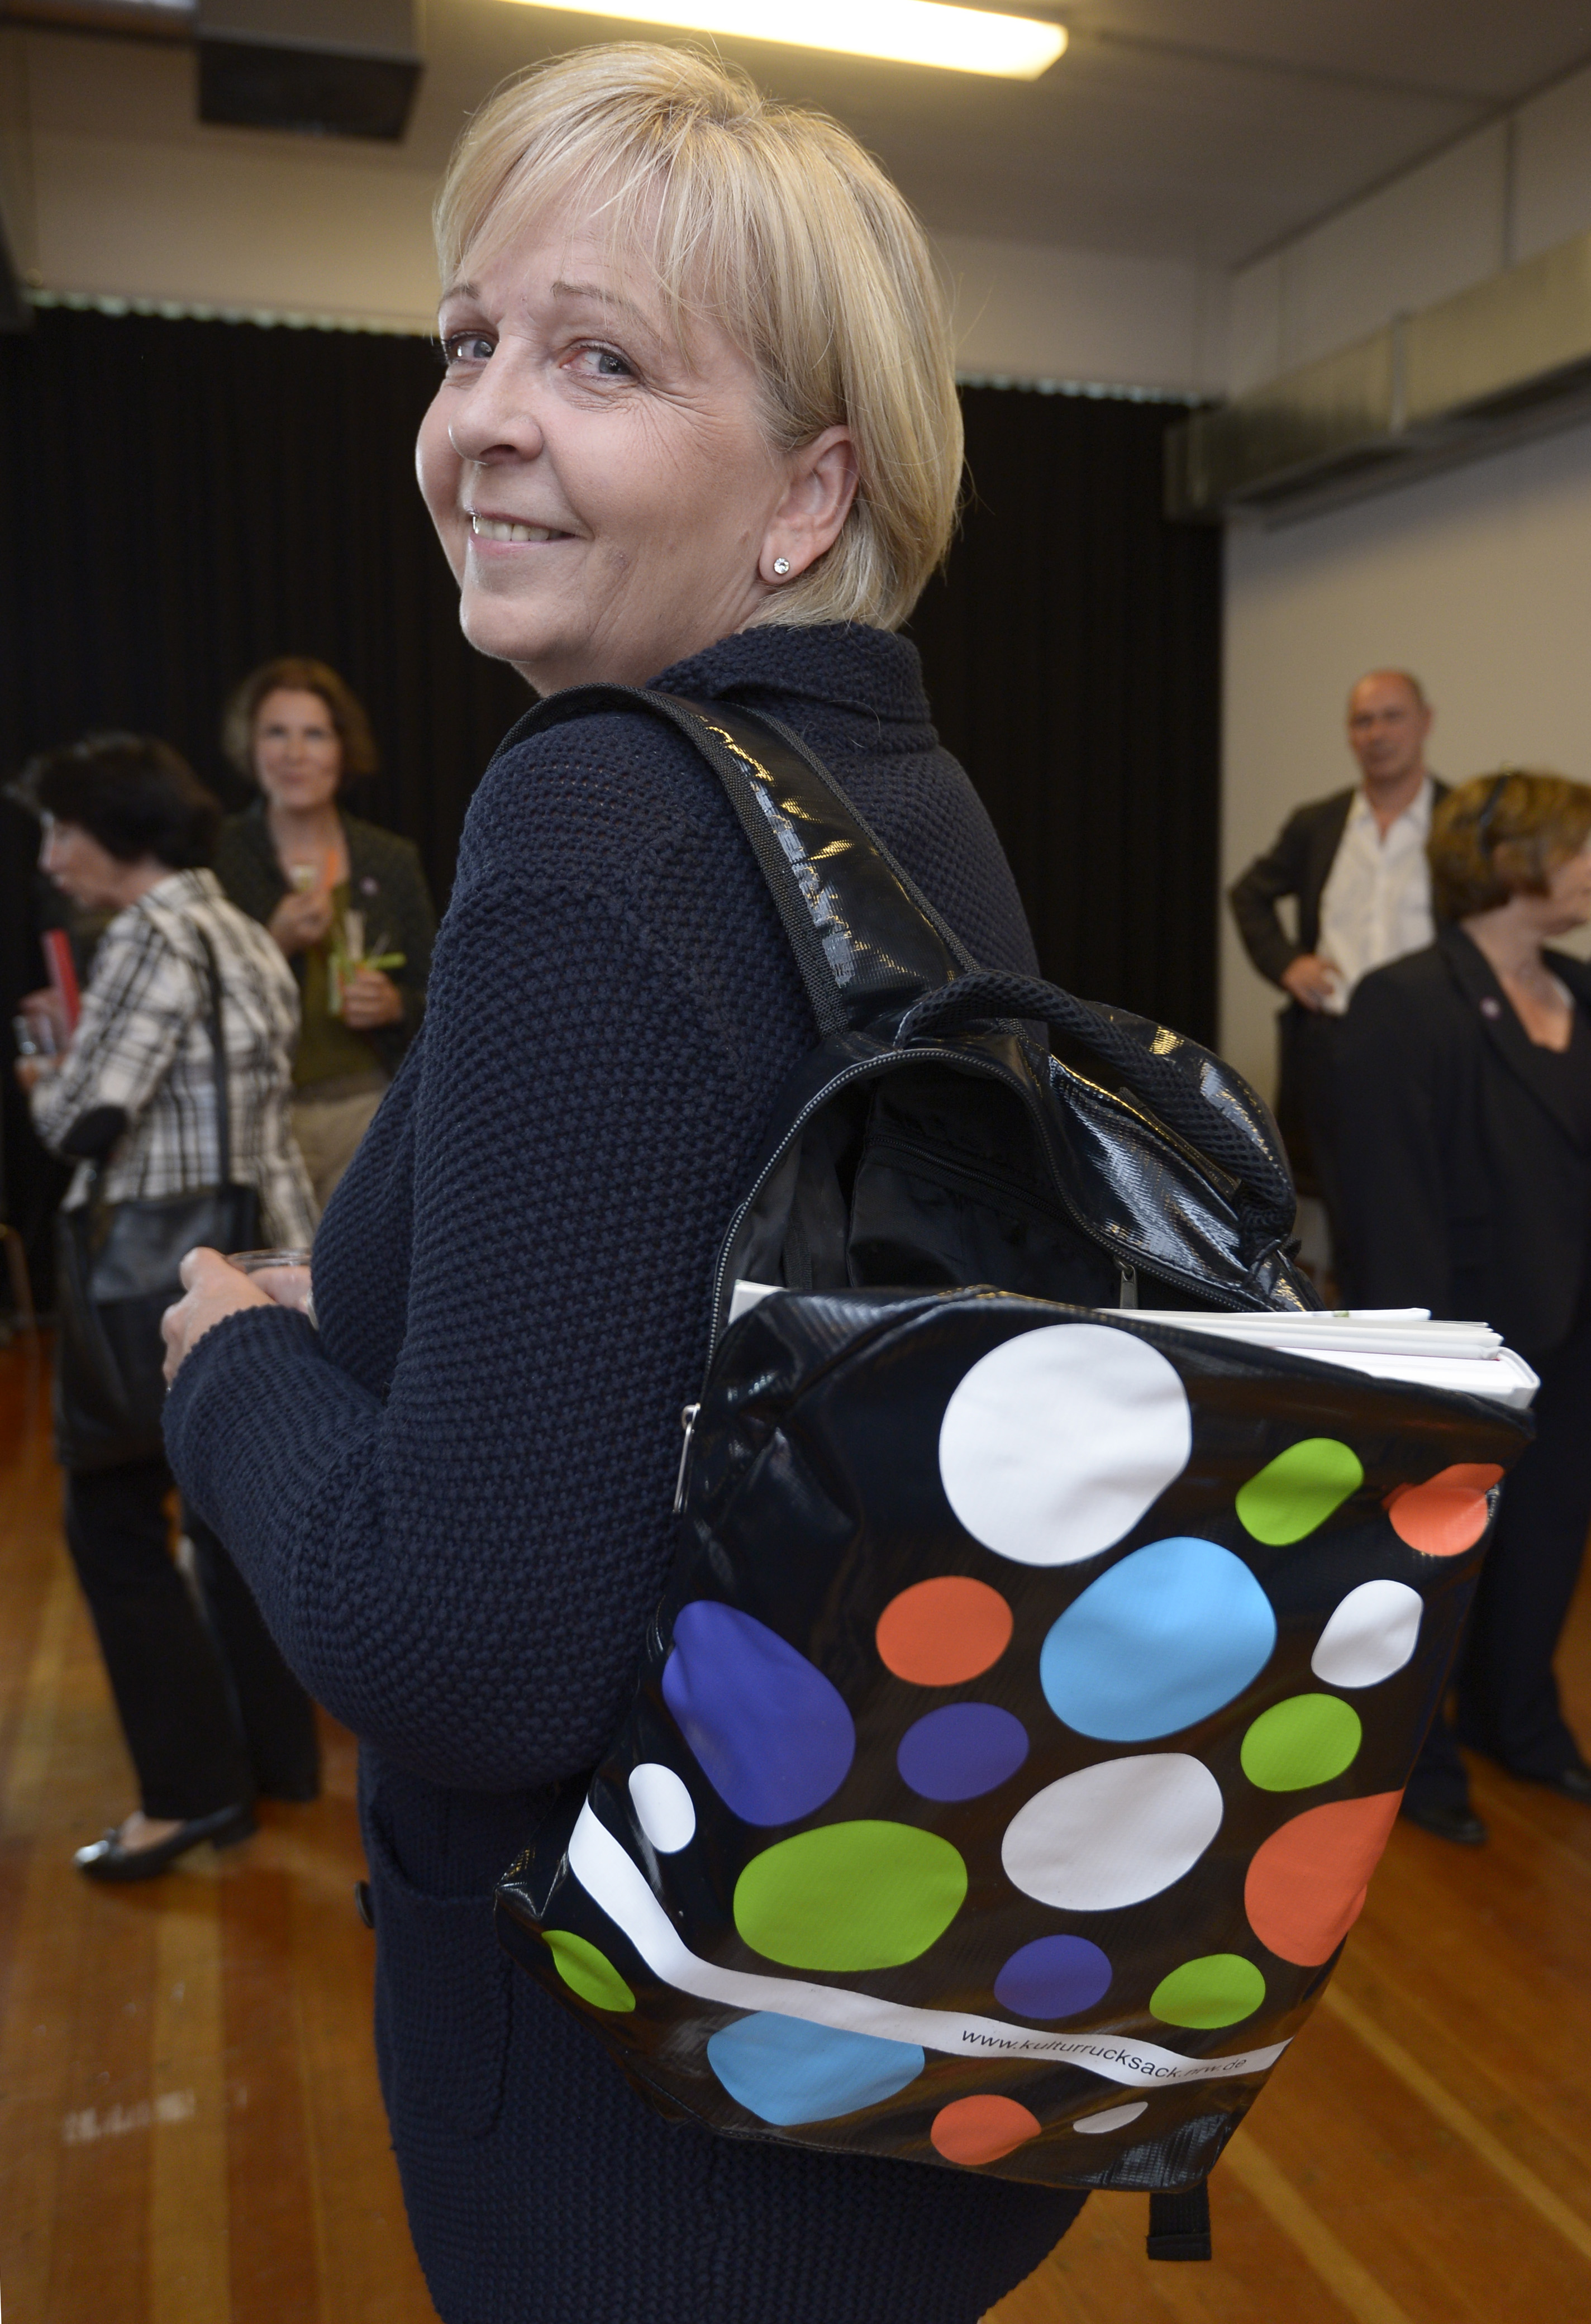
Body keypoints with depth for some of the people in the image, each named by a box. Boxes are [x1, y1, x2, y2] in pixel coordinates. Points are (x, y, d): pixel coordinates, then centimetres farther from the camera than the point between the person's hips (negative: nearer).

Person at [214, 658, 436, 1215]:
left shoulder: (391, 861, 10)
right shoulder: (217, 858, 1)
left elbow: (437, 999, 14)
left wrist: (394, 1006, -7)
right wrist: (275, 944, -14)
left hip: (369, 1111, 2)